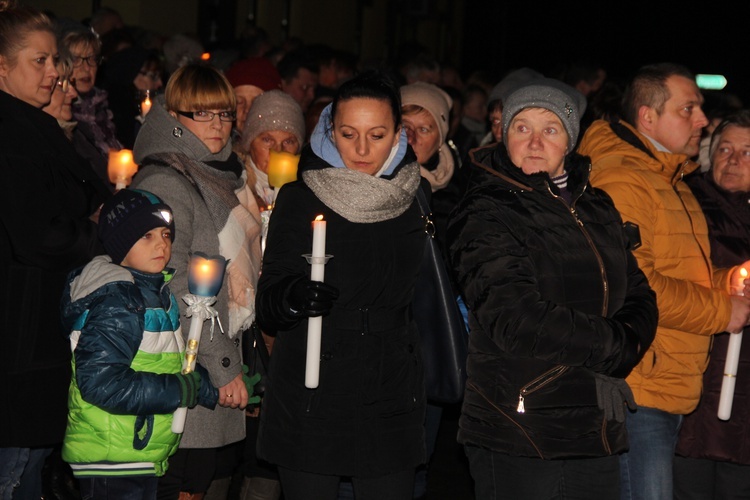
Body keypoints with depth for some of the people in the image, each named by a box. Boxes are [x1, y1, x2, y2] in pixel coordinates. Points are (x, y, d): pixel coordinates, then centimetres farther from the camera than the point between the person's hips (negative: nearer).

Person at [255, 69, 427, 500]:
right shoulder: (300, 198, -4)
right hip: (311, 405, -3)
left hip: (391, 409, 3)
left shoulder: (413, 199, 7)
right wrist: (292, 298, -31)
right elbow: (266, 307, -8)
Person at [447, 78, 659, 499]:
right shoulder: (487, 216, -7)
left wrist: (615, 359, -7)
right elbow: (517, 322, -19)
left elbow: (640, 299, 14)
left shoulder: (598, 208, 15)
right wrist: (613, 343, -10)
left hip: (597, 432, 6)